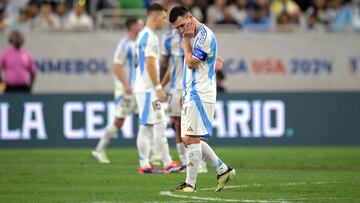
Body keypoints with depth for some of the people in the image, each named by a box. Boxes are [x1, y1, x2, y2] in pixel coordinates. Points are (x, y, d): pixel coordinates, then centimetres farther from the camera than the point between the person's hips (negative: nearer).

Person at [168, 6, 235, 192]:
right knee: (188, 140, 9)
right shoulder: (193, 36, 17)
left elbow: (191, 63, -18)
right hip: (191, 94, 10)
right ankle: (223, 170, 15)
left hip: (200, 95, -10)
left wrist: (186, 40, -9)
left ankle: (190, 183, -6)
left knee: (191, 138, -10)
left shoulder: (204, 35, -14)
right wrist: (184, 92, 22)